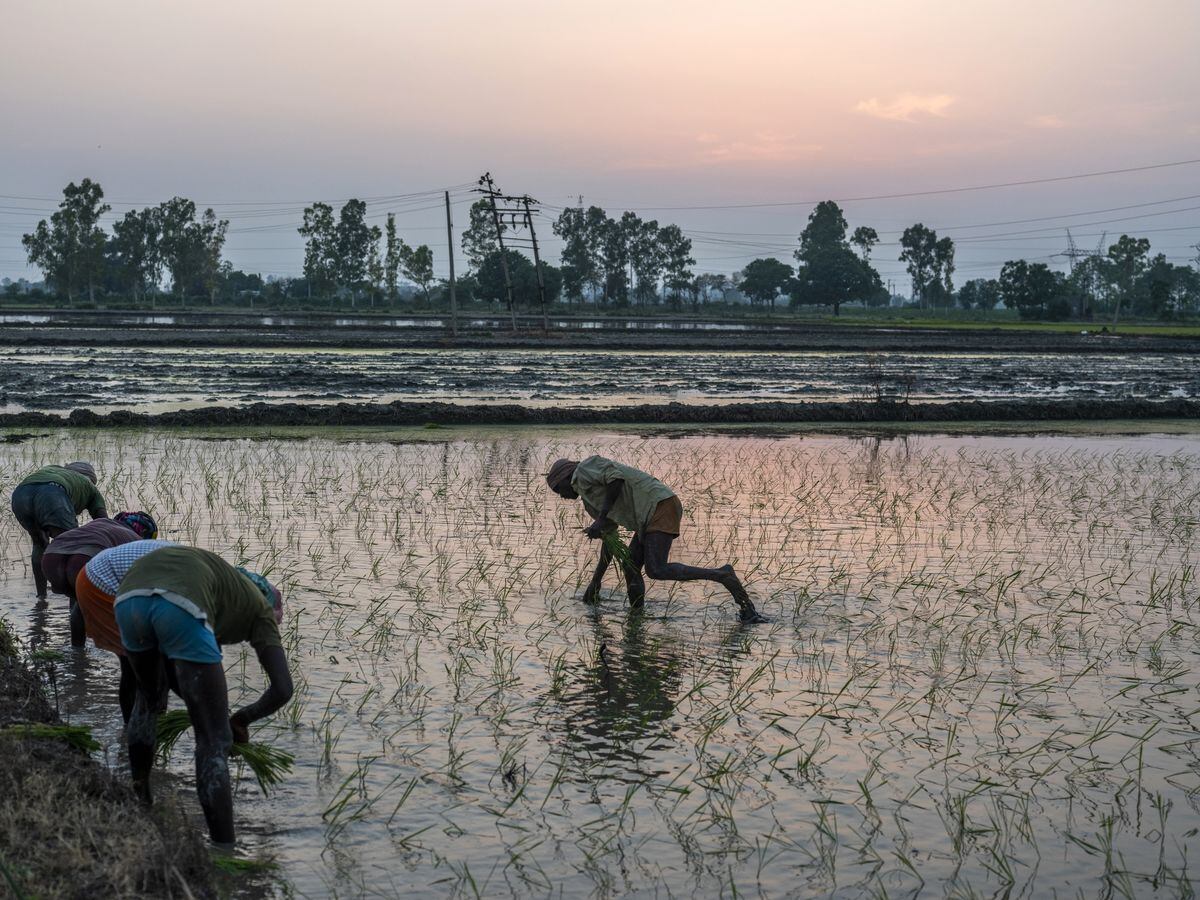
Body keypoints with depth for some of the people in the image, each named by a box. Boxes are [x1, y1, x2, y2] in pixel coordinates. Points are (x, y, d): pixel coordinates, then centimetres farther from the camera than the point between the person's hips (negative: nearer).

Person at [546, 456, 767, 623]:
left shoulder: (584, 469, 5)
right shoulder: (590, 501, 30)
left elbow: (616, 477, -14)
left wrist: (601, 519, -11)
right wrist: (595, 581, 34)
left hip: (660, 505, -10)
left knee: (657, 570, -19)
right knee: (630, 567, 6)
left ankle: (722, 576, -20)